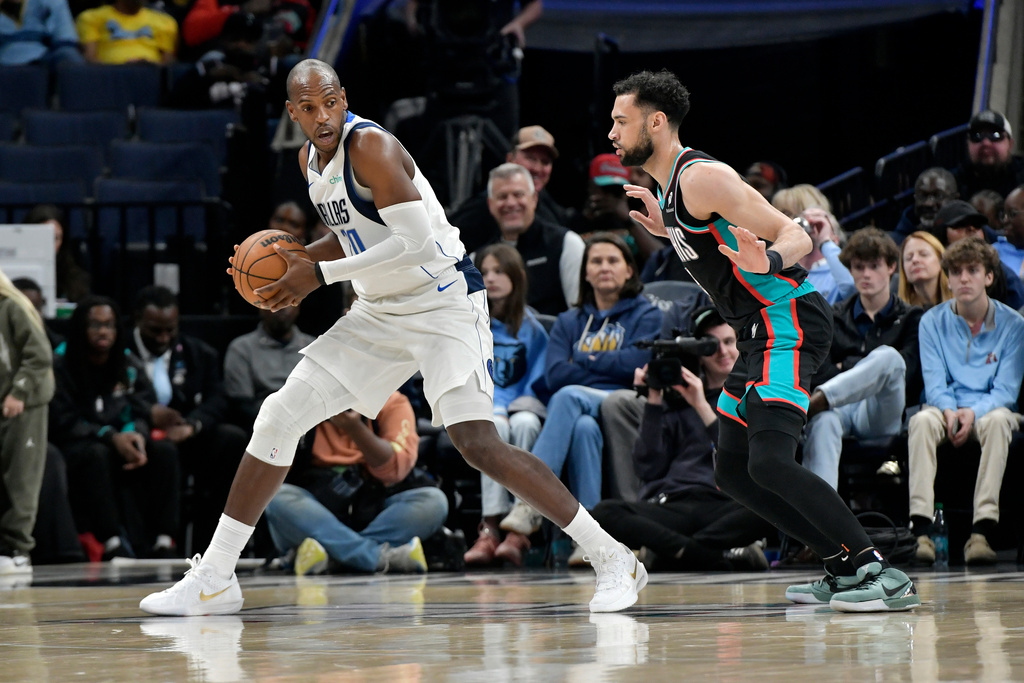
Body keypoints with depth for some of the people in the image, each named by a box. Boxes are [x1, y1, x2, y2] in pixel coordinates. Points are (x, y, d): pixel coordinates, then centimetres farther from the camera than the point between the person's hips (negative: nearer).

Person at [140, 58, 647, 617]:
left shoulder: (370, 147, -19)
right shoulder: (310, 159, 8)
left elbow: (417, 243, -27)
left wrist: (321, 275, -21)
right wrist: (295, 261, 5)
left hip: (445, 302, -9)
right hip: (381, 312, 9)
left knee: (476, 442, -23)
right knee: (278, 417, 3)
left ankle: (613, 560, -14)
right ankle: (214, 578, 11)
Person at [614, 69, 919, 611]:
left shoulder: (702, 178, -15)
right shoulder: (671, 184, 15)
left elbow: (796, 236, -18)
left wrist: (767, 261, -38)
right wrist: (666, 231, 22)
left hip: (788, 322, -11)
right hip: (763, 332, 11)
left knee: (770, 463, -23)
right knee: (733, 471, 10)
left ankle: (882, 575, -21)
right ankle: (844, 567, 13)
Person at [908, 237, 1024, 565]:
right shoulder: (933, 322, 5)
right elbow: (934, 382, -1)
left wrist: (973, 412, -23)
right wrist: (949, 411, -23)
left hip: (987, 407, -1)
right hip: (946, 407, 1)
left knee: (998, 421, -38)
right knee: (922, 420, -35)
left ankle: (982, 532, -45)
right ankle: (921, 531, -45)